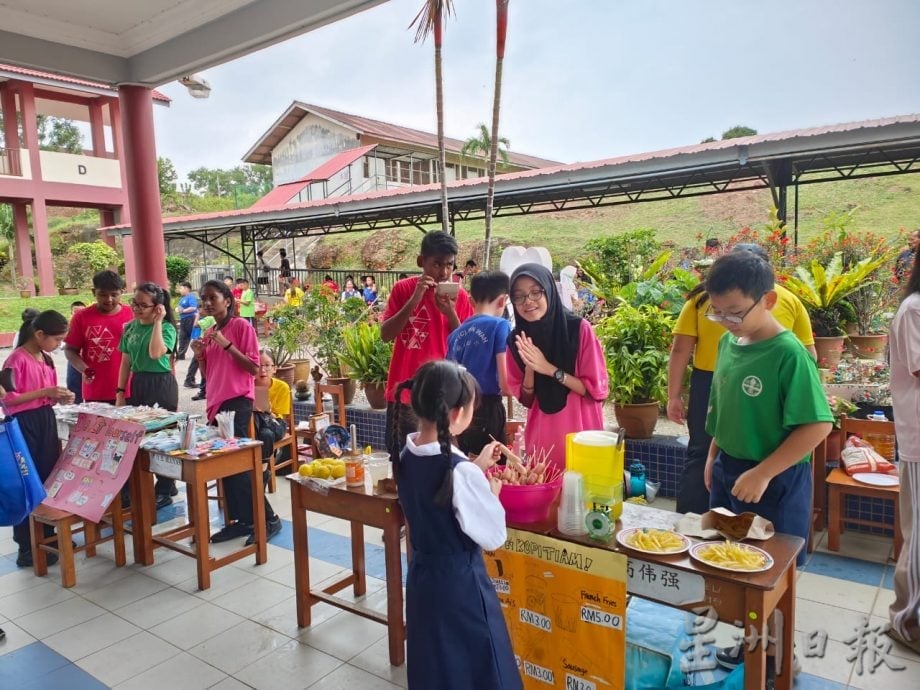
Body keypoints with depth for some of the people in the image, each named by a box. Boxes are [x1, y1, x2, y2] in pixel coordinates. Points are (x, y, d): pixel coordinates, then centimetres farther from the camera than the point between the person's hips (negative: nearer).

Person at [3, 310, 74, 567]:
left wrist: (60, 397, -1)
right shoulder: (17, 360, -15)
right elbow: (8, 399, -18)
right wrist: (45, 392, -20)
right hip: (24, 425, -8)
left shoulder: (47, 360, 10)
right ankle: (27, 548, 10)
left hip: (46, 422, 8)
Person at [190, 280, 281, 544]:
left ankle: (266, 518, 2)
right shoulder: (208, 334, 14)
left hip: (237, 401, -8)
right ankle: (241, 519, 15)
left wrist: (227, 344, -18)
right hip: (216, 402, 8)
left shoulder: (242, 326, -6)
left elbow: (254, 367, -12)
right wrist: (199, 355, 1)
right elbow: (208, 375, 19)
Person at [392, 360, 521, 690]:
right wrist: (492, 489, -3)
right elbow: (493, 537, -17)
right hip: (460, 583, -7)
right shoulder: (462, 473, -29)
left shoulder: (407, 455, -6)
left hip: (422, 575, 7)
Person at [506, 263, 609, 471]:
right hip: (541, 438, 3)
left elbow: (597, 389, -11)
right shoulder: (517, 339, -2)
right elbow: (526, 400, 3)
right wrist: (529, 368, -15)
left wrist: (550, 369, -19)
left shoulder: (580, 329, -13)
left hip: (581, 434, -3)